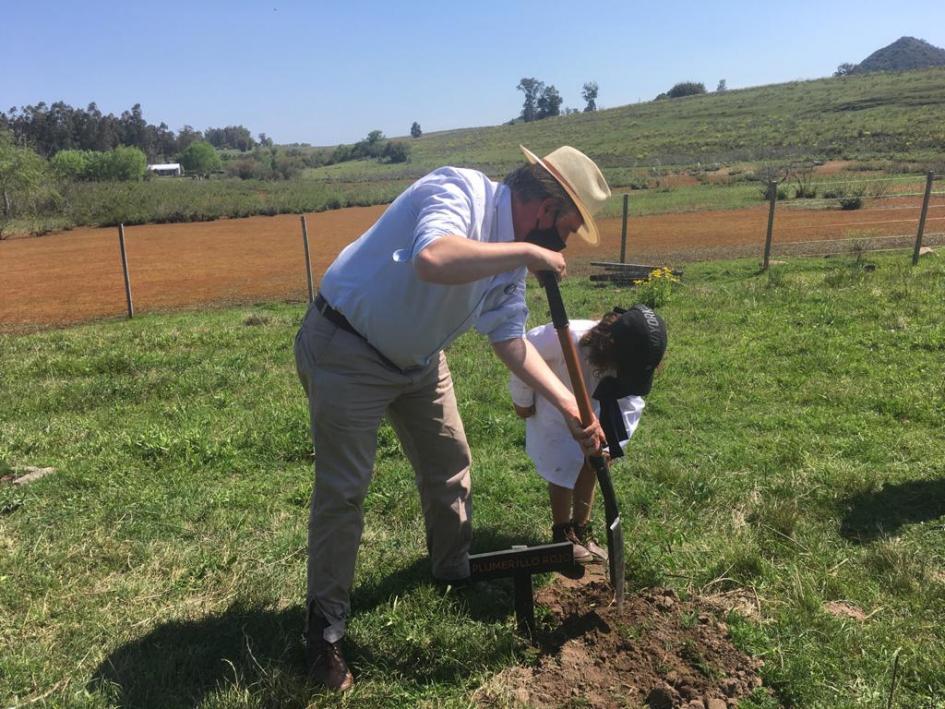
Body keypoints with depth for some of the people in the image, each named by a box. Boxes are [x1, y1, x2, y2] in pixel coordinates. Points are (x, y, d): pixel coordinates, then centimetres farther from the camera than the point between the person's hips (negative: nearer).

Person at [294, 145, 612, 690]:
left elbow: (511, 340, 4)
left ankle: (458, 574, 38)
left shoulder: (511, 257, 0)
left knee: (451, 465, 14)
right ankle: (325, 630, 15)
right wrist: (526, 252, -33)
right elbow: (433, 260, -46)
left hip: (416, 358, 8)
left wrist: (570, 407, -2)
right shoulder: (459, 190, -25)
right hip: (346, 351, -8)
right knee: (343, 490, -3)